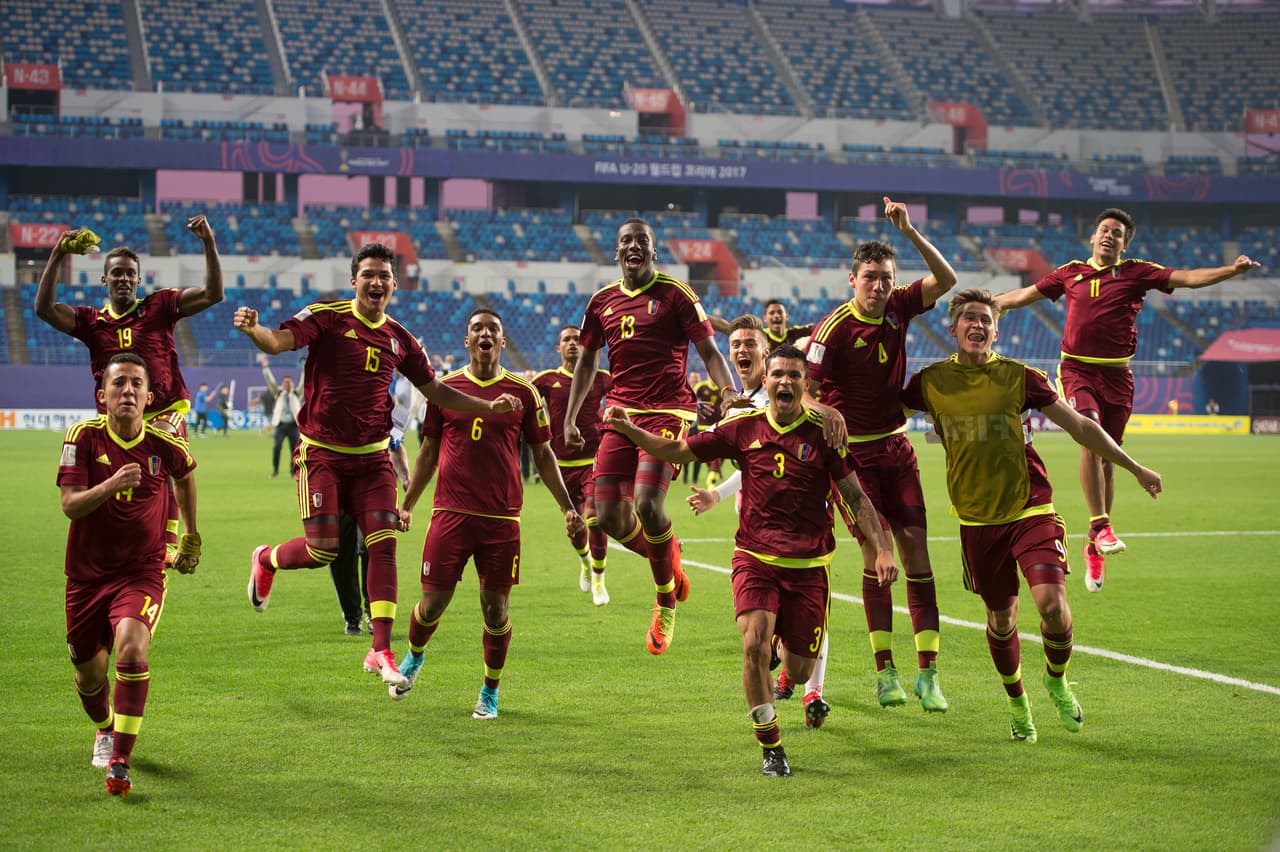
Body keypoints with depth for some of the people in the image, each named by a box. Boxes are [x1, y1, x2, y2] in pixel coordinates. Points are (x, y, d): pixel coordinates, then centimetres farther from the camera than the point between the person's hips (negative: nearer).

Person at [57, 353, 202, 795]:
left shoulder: (165, 445, -9)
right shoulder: (84, 436, -11)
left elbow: (186, 473, 16)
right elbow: (70, 505, -18)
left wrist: (191, 537, 24)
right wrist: (111, 484, -37)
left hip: (142, 571, -2)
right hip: (87, 572, 2)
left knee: (131, 648, -28)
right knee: (88, 674, 12)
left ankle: (120, 763, -25)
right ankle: (105, 730, 48)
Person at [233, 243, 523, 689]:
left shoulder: (398, 338, 7)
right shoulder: (327, 316, -7)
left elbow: (435, 391, 17)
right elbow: (278, 342, -22)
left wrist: (490, 406, 6)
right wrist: (251, 329, -45)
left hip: (372, 455, 4)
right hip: (322, 452, -4)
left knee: (383, 543, -8)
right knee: (322, 549, -9)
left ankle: (381, 651, -5)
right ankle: (266, 559, 27)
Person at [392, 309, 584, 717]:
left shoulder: (524, 392, 4)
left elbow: (543, 454, 10)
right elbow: (429, 452, 14)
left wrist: (567, 506, 4)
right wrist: (407, 504, 11)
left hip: (502, 518, 0)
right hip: (450, 512, 0)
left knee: (495, 607, 1)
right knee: (433, 601, 1)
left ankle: (490, 692, 19)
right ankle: (414, 657, 32)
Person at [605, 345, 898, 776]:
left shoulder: (823, 432, -2)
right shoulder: (743, 427, 1)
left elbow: (855, 497, 0)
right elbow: (677, 451, 6)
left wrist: (882, 548, -10)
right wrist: (628, 428, -7)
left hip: (809, 566, 0)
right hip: (755, 559, 0)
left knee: (797, 670, 3)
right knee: (754, 644, -23)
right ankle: (771, 747, -6)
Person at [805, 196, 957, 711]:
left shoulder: (899, 307, 1)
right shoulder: (834, 329, -14)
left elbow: (946, 280, -9)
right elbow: (805, 390, -14)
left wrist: (909, 232, -18)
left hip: (896, 447, 5)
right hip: (852, 452, -4)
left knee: (915, 549, -3)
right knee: (875, 552, -10)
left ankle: (927, 672, -2)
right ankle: (885, 671, -3)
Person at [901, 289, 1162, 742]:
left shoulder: (1019, 377, -3)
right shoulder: (931, 382, 0)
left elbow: (1080, 426, 4)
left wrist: (1135, 469, 7)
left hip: (1030, 509, -2)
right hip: (978, 519, 2)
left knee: (1052, 603, -18)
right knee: (1001, 617, 9)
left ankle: (1056, 680, 13)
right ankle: (1017, 702, 35)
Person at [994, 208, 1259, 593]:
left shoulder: (1135, 272, 5)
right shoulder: (1071, 272, 11)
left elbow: (1188, 278, -4)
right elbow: (1024, 295, 24)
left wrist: (1233, 270, -18)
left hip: (1115, 375, 0)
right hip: (1077, 369, 0)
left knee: (1107, 459, 3)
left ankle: (1094, 546, 16)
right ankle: (1100, 526, -26)